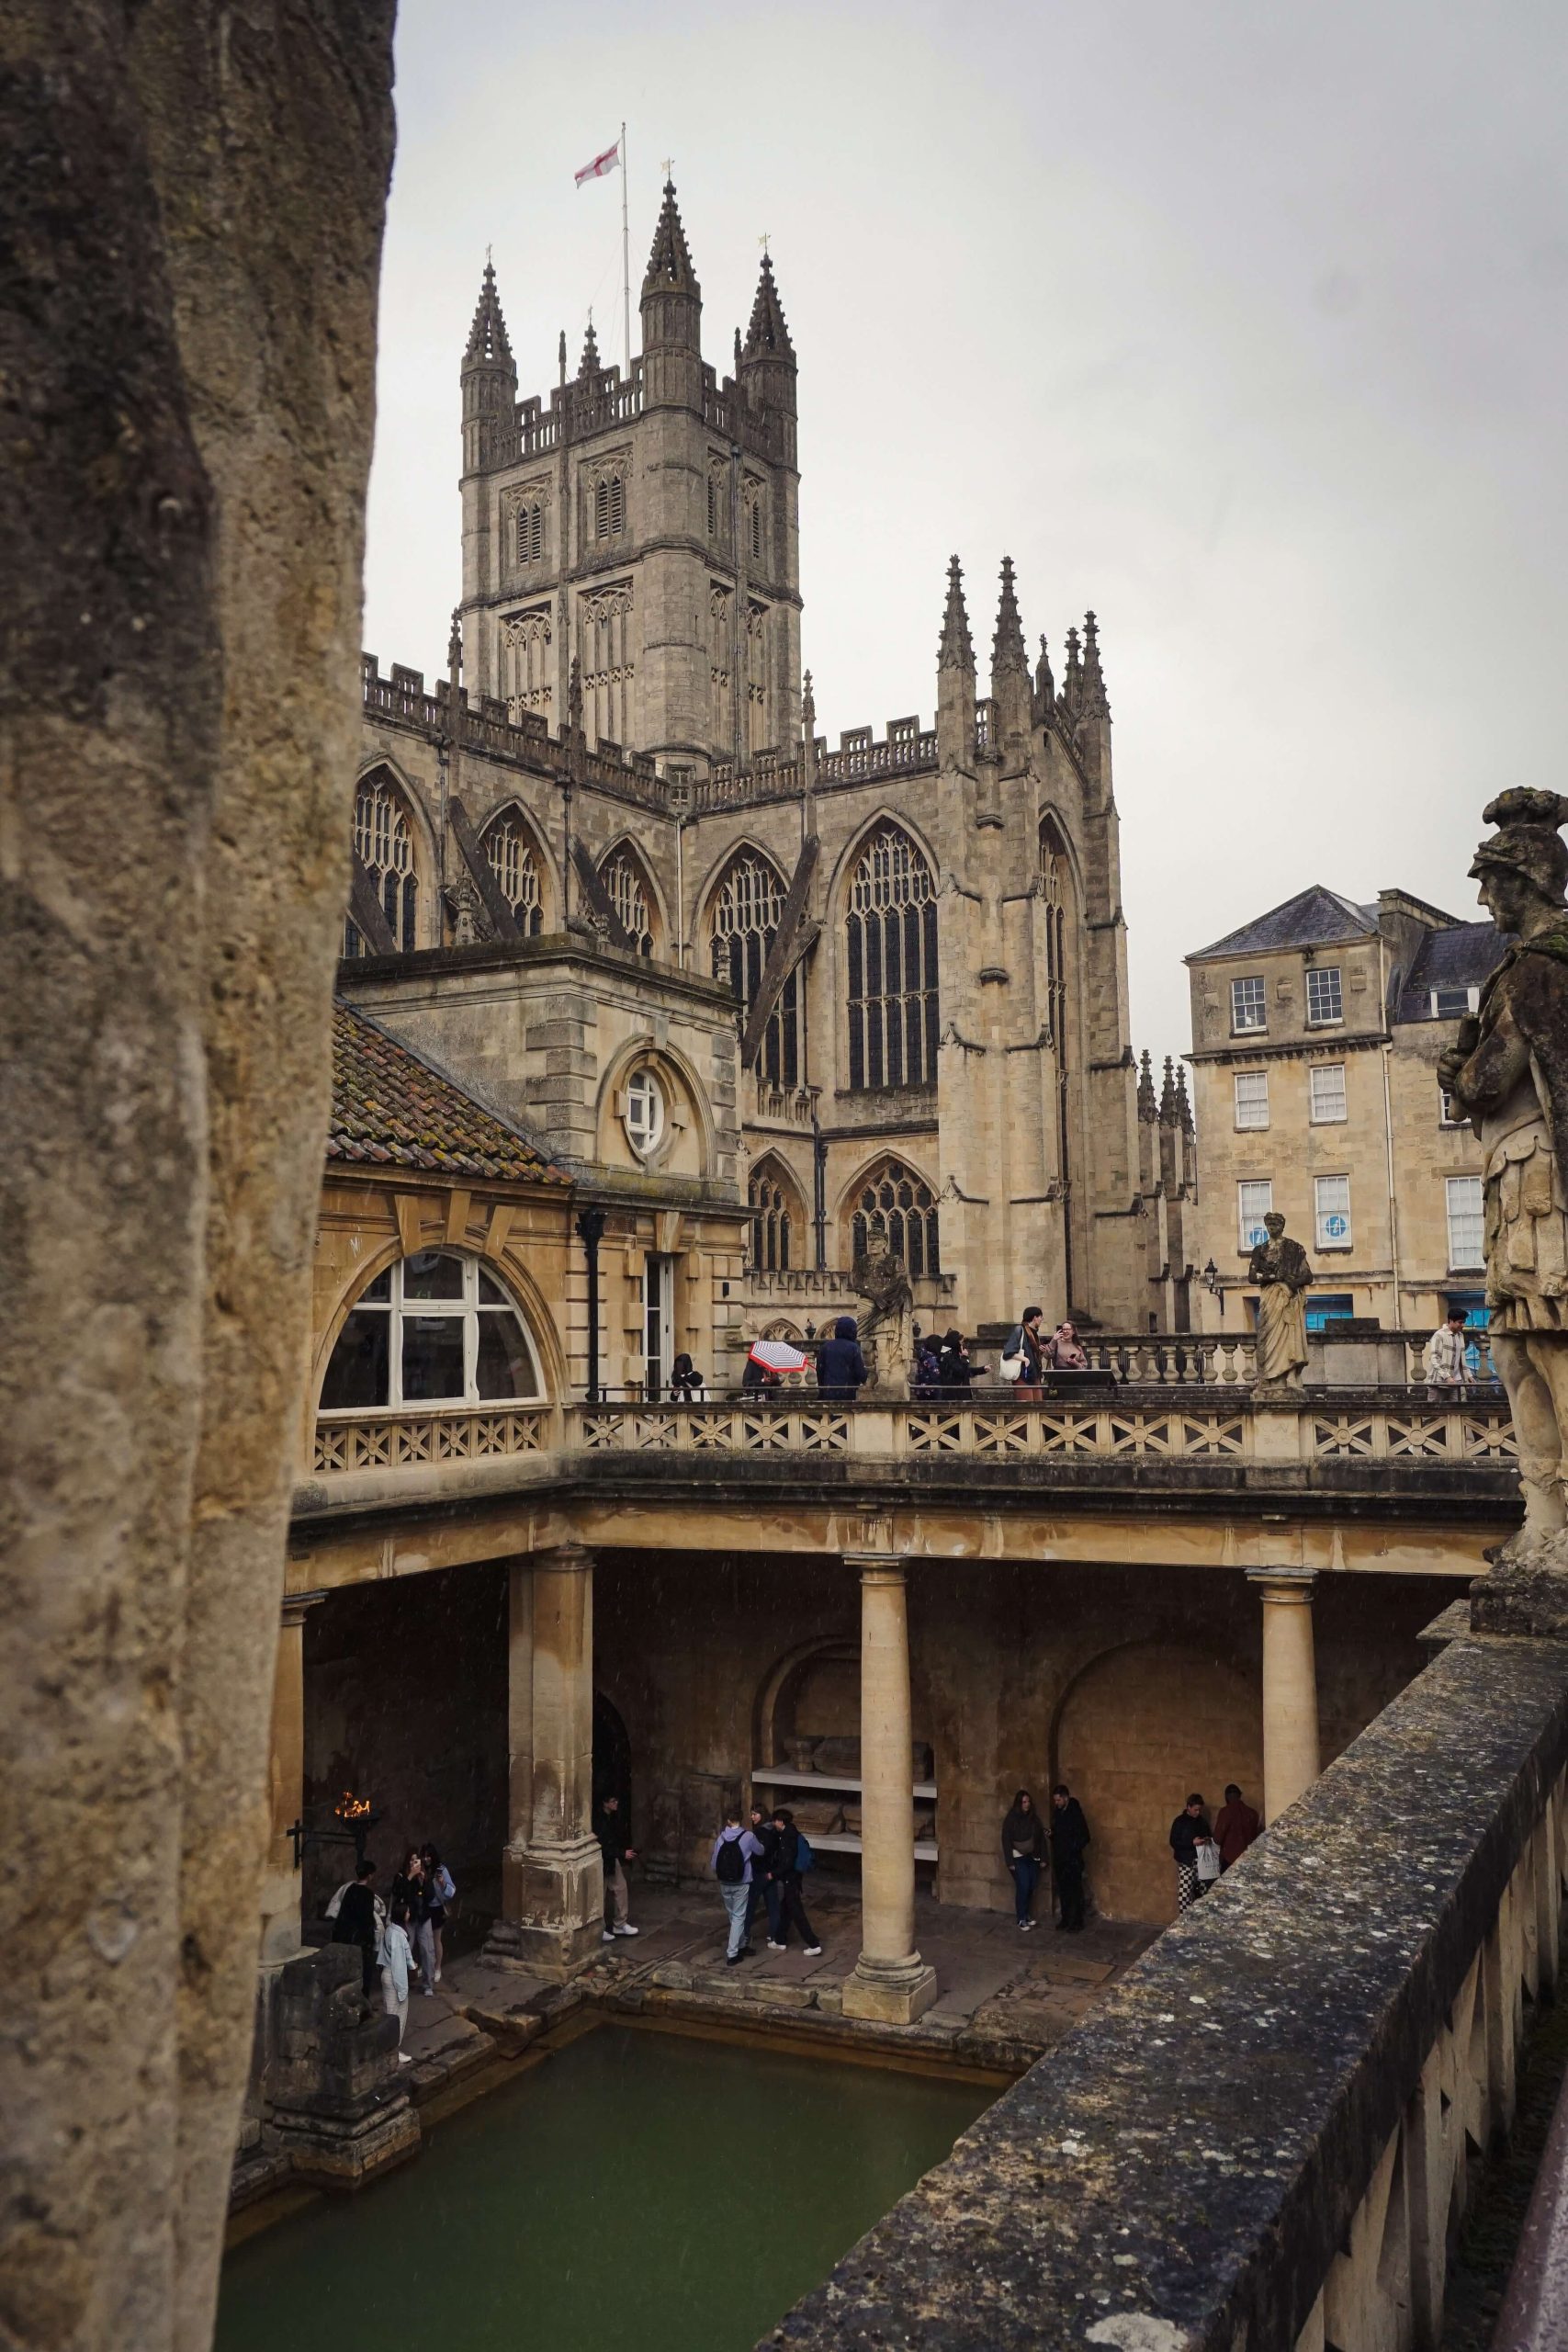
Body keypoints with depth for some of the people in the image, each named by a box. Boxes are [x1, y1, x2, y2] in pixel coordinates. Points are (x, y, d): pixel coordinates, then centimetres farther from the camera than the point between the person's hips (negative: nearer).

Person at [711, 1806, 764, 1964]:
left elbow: (713, 1863, 1)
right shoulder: (748, 1836, -13)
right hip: (741, 1884, -4)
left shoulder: (720, 1838, -4)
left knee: (732, 1916, 19)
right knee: (738, 1917, 3)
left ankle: (741, 1946, 32)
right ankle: (732, 1954, -2)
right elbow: (760, 1852, 6)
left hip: (725, 1884, 4)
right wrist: (758, 1843, 28)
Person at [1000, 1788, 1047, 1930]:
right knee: (1023, 1886, -9)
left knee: (1031, 1886, 5)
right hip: (1018, 1858, -4)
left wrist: (1043, 1858, 5)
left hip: (1032, 1857, 4)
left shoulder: (1034, 1818, 2)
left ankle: (1026, 1913, 26)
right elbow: (1006, 1840, -10)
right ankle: (1022, 1918, 4)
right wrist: (1010, 1861, -13)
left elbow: (1041, 1838, 7)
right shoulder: (1011, 1819, -10)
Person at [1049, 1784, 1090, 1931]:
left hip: (1073, 1860, -7)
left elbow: (1084, 1837, -15)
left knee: (1076, 1892, 2)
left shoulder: (1075, 1814, -15)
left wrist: (1073, 1849, -18)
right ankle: (1065, 1919, 24)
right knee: (1063, 1891, 13)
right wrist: (1051, 1834, -3)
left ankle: (1077, 1923, 10)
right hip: (1059, 1859, 7)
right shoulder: (1057, 1813, 6)